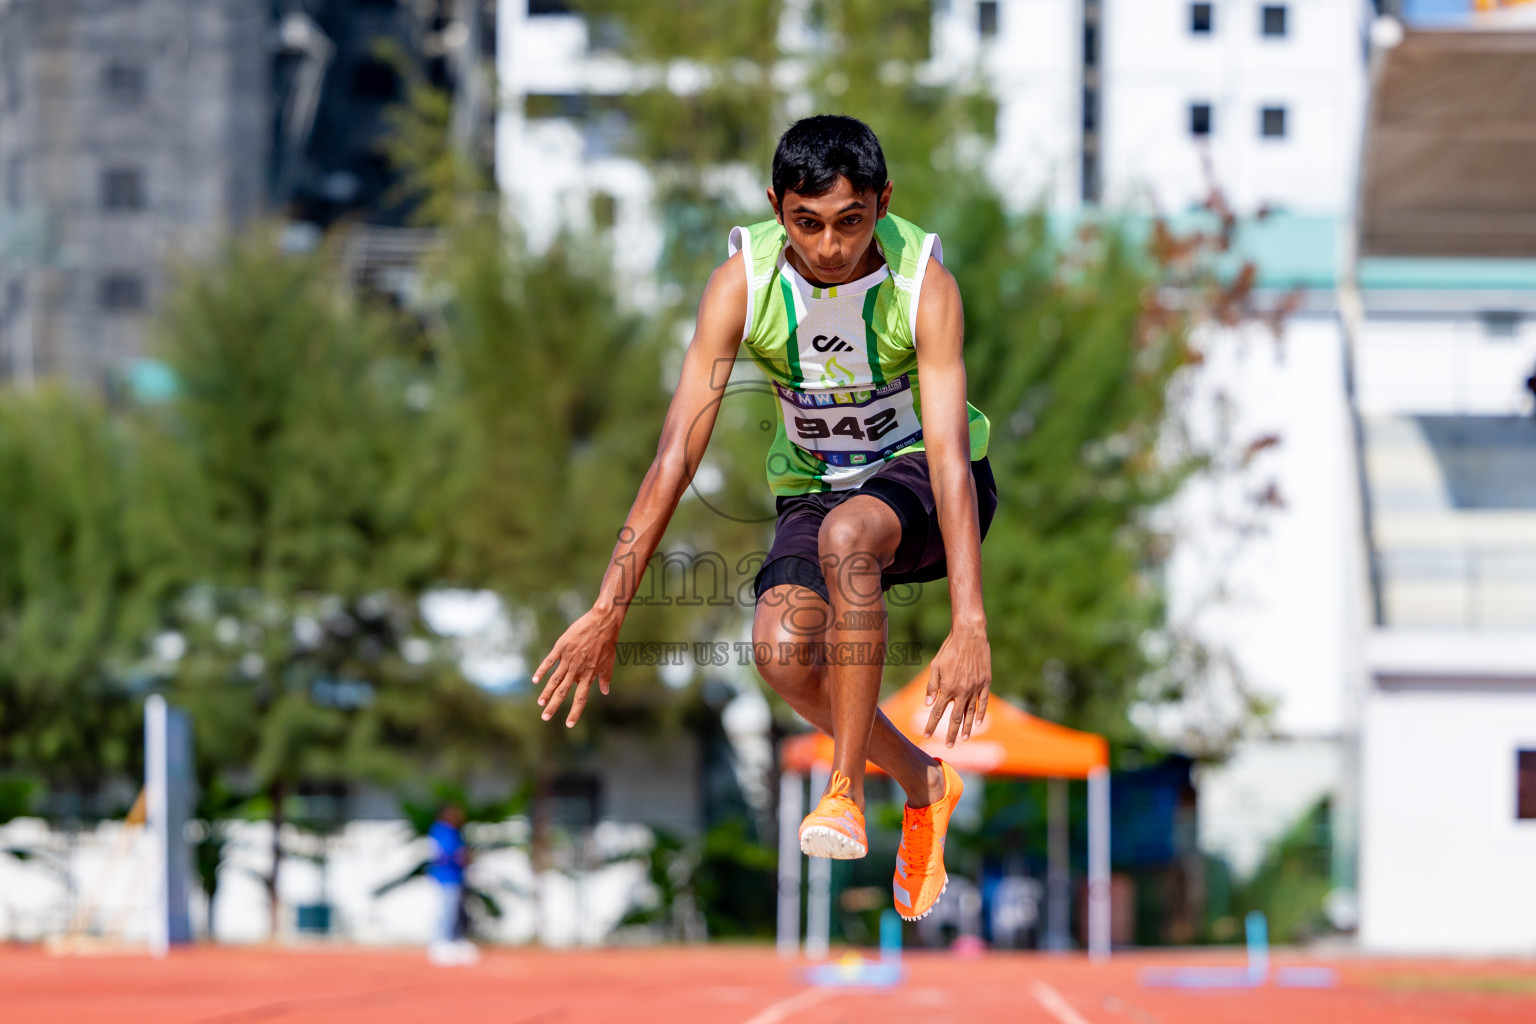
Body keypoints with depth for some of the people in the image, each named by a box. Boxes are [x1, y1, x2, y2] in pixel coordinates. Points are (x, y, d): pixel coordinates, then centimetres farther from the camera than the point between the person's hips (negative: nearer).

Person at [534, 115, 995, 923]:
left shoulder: (923, 282, -23)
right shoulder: (743, 283, -18)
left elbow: (949, 452, -30)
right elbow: (676, 454, -19)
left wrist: (968, 625, -40)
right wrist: (607, 610, -24)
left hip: (916, 478, -3)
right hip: (812, 487, 3)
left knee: (846, 535, -37)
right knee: (780, 649, -26)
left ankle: (845, 789, -26)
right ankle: (921, 783, 2)